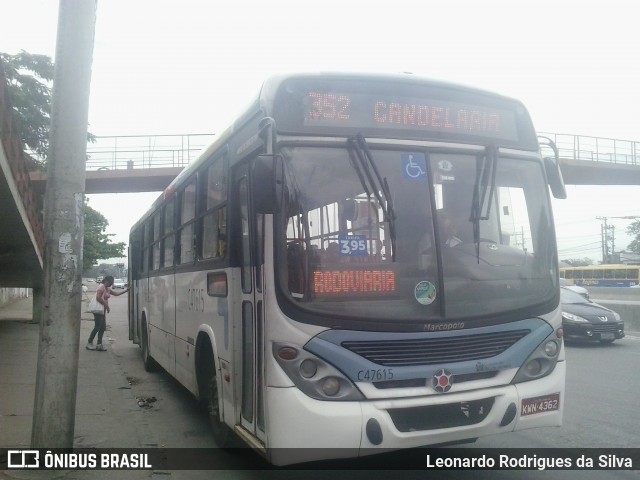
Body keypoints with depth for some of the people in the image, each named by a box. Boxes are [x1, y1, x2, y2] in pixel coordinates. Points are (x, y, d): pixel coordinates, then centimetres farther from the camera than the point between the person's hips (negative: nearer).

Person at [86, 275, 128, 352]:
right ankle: (89, 343, 2)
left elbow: (116, 293, 23)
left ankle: (99, 344, 10)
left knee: (103, 327, 8)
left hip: (103, 311, 10)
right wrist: (106, 306, -18)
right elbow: (98, 298, -22)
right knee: (97, 327, -6)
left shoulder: (107, 289, 17)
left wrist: (126, 290, 17)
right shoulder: (101, 287, -12)